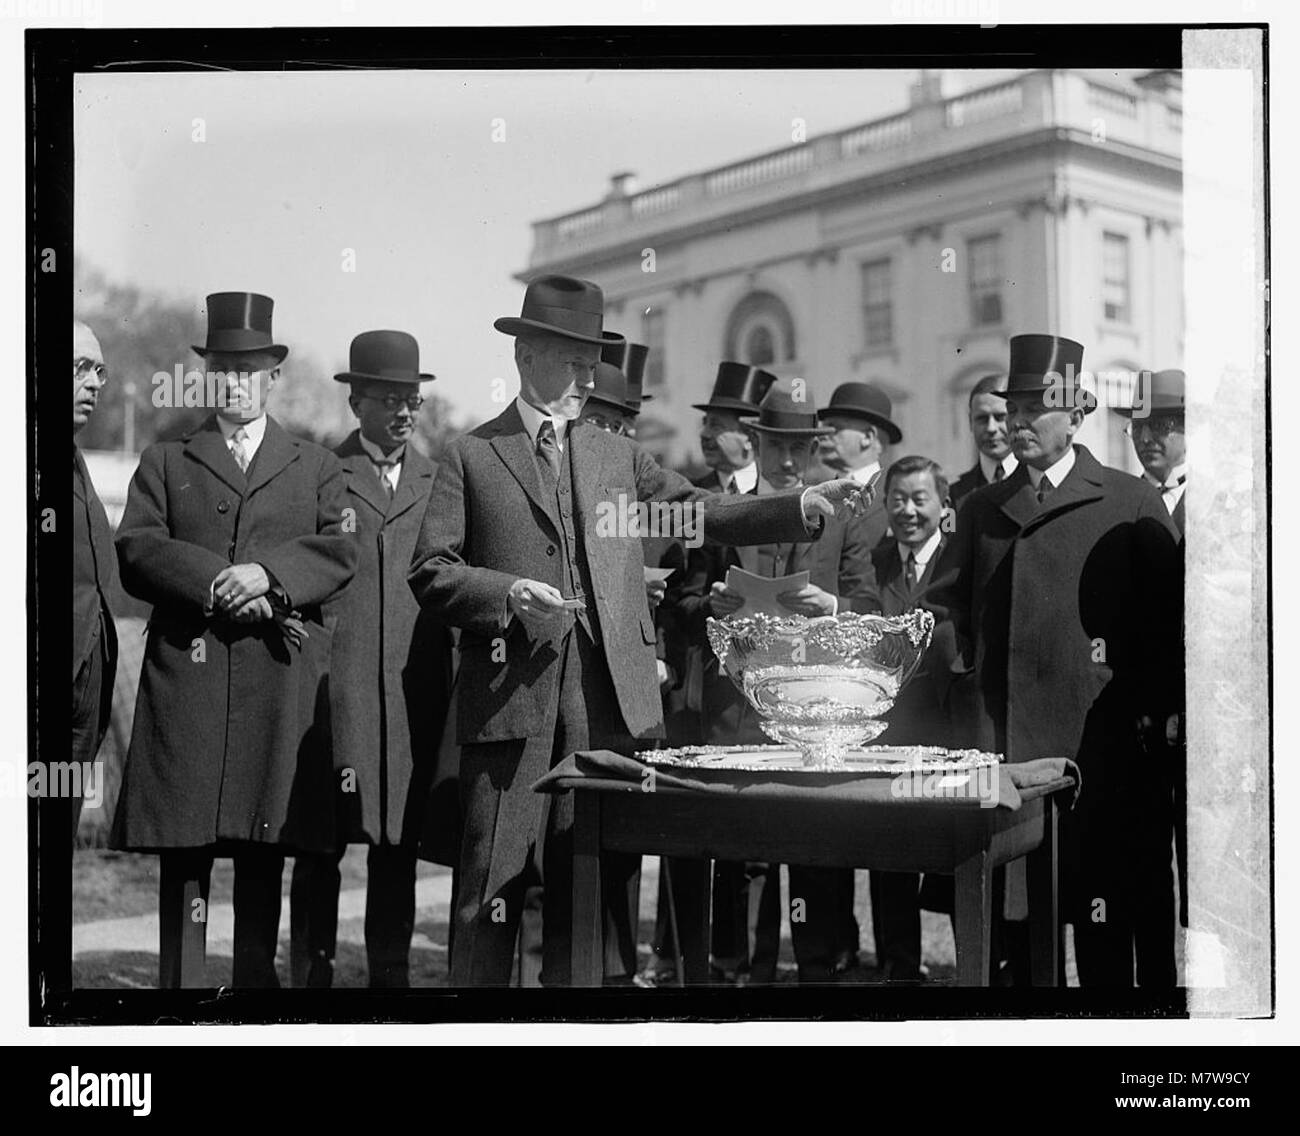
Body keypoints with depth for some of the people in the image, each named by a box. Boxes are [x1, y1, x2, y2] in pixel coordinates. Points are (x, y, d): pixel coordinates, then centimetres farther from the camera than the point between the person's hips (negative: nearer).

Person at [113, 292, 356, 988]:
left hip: (283, 683, 0)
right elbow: (136, 552, 3)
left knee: (265, 851, 2)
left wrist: (269, 574, -13)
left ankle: (257, 978, 9)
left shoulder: (316, 468, 19)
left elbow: (341, 552, 4)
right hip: (186, 674, 0)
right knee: (182, 850, -2)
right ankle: (178, 981, 2)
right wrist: (217, 581, -11)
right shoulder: (165, 462, 18)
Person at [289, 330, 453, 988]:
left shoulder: (440, 481, 15)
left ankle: (390, 976, 15)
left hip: (416, 693, 3)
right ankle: (312, 973, 9)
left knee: (398, 848, 7)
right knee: (320, 847, 0)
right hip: (337, 686, -3)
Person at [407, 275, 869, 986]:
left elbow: (702, 513, 11)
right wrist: (507, 592, -15)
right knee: (492, 887, -1)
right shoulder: (473, 457, 6)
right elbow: (430, 572, 2)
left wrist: (802, 508, -2)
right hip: (509, 698, -3)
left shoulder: (618, 457, 17)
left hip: (609, 701, 3)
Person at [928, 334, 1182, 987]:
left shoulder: (1132, 503, 4)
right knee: (1018, 906, 5)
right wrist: (958, 652, -1)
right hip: (1005, 739, 4)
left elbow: (1168, 616, 0)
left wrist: (1151, 710, -7)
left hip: (1103, 743, -3)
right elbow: (947, 608, 19)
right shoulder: (980, 511, 17)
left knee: (1111, 908, -2)